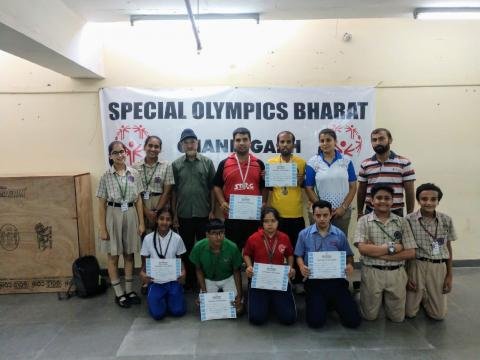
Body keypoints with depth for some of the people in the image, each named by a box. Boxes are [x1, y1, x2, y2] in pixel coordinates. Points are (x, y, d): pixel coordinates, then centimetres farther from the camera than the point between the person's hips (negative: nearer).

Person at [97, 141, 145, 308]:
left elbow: (138, 200, 4)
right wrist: (102, 228, -6)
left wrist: (141, 222, 1)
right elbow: (102, 204, -3)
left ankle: (129, 290, 26)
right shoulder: (106, 176, -4)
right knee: (113, 256, 7)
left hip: (131, 215, 2)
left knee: (129, 254, 11)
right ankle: (119, 293, 21)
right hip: (113, 215, -2)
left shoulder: (134, 173, 1)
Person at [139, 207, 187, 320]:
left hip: (173, 280, 0)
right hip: (155, 281, 0)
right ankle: (162, 298, 19)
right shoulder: (148, 239, -4)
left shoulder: (177, 238, -4)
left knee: (178, 311, -13)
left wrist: (183, 272, -16)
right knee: (157, 313, -16)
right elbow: (144, 262, 3)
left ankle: (169, 297, 20)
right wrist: (142, 273, -20)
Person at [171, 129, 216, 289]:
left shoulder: (207, 162, 1)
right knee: (187, 248, 12)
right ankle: (189, 279, 26)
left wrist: (212, 211, -4)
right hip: (184, 215, 1)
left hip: (204, 214, -1)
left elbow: (213, 188, 1)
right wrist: (174, 214, 1)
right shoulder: (176, 165, 3)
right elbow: (173, 191, 4)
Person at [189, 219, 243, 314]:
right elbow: (199, 270, -8)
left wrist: (239, 294, -15)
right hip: (208, 279, 1)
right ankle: (217, 293, 20)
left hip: (228, 278, 0)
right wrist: (204, 292, -14)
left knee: (237, 309, -11)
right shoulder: (199, 247, -26)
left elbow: (236, 271, -12)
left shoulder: (232, 247, -28)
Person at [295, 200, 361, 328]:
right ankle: (316, 303, 23)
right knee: (315, 321, -11)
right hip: (314, 281, -1)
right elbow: (299, 255, 7)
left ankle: (333, 302, 25)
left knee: (353, 320, -5)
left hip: (336, 280, 1)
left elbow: (348, 255, 10)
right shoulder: (304, 234, 0)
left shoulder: (340, 235, 2)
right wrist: (302, 266, -14)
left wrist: (350, 265, -12)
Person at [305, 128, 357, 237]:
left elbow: (353, 187, 3)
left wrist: (343, 207, -6)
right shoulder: (312, 162, -1)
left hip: (342, 212, 1)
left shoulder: (346, 160, 3)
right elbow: (309, 189, -1)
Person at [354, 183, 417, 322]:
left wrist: (377, 253, -14)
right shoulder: (364, 221, -5)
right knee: (369, 316, 8)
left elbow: (410, 253, -6)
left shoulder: (402, 222, 1)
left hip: (396, 273, 2)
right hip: (372, 273, -2)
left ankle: (386, 298, 38)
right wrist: (392, 247, -15)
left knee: (397, 317, 10)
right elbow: (363, 249, -17)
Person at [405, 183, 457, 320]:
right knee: (409, 312, 4)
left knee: (439, 315, 7)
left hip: (439, 268, 2)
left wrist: (449, 275, 7)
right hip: (415, 266, -2)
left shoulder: (446, 220, -1)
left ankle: (425, 297, 38)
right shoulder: (409, 220, -9)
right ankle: (418, 296, 36)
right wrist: (406, 275, -4)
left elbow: (448, 248, 8)